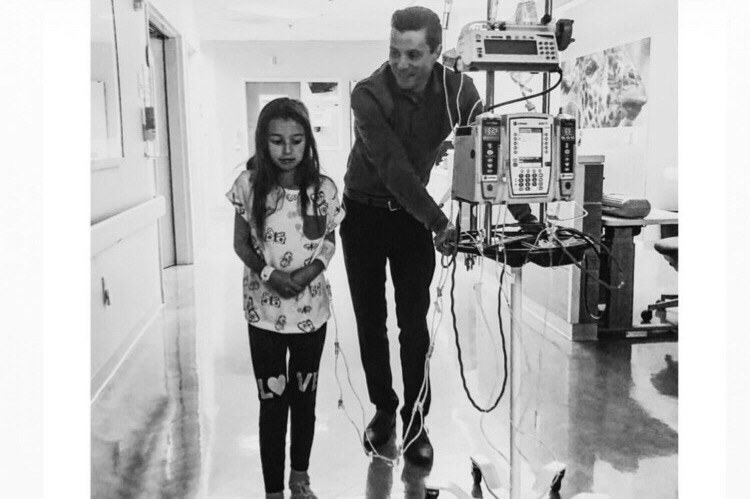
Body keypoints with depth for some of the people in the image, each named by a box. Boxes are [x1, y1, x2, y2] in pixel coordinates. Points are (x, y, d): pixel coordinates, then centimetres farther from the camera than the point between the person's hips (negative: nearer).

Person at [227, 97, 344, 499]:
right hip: (264, 311, -1)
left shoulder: (323, 189, -7)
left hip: (311, 310, 2)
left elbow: (329, 242, 3)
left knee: (304, 398, 17)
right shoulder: (249, 185, -9)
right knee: (272, 403, 5)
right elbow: (241, 244, -1)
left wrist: (311, 270, -16)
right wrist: (267, 273, -18)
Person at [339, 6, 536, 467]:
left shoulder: (458, 90, -13)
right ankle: (383, 410, 25)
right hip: (364, 214, -1)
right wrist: (439, 223, -34)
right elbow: (393, 168, -28)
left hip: (413, 213, 2)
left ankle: (416, 421, 15)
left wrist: (525, 216, -14)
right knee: (370, 321, 8)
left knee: (415, 323, 2)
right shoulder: (369, 95, -23)